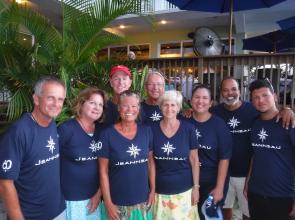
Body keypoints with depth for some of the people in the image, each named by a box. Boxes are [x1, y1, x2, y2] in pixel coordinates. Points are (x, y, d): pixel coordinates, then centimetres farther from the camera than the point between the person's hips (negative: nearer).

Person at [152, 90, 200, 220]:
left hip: (184, 189, 0)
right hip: (160, 190, 1)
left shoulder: (188, 128, -7)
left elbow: (194, 160, -2)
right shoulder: (153, 129, -5)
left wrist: (196, 187, -2)